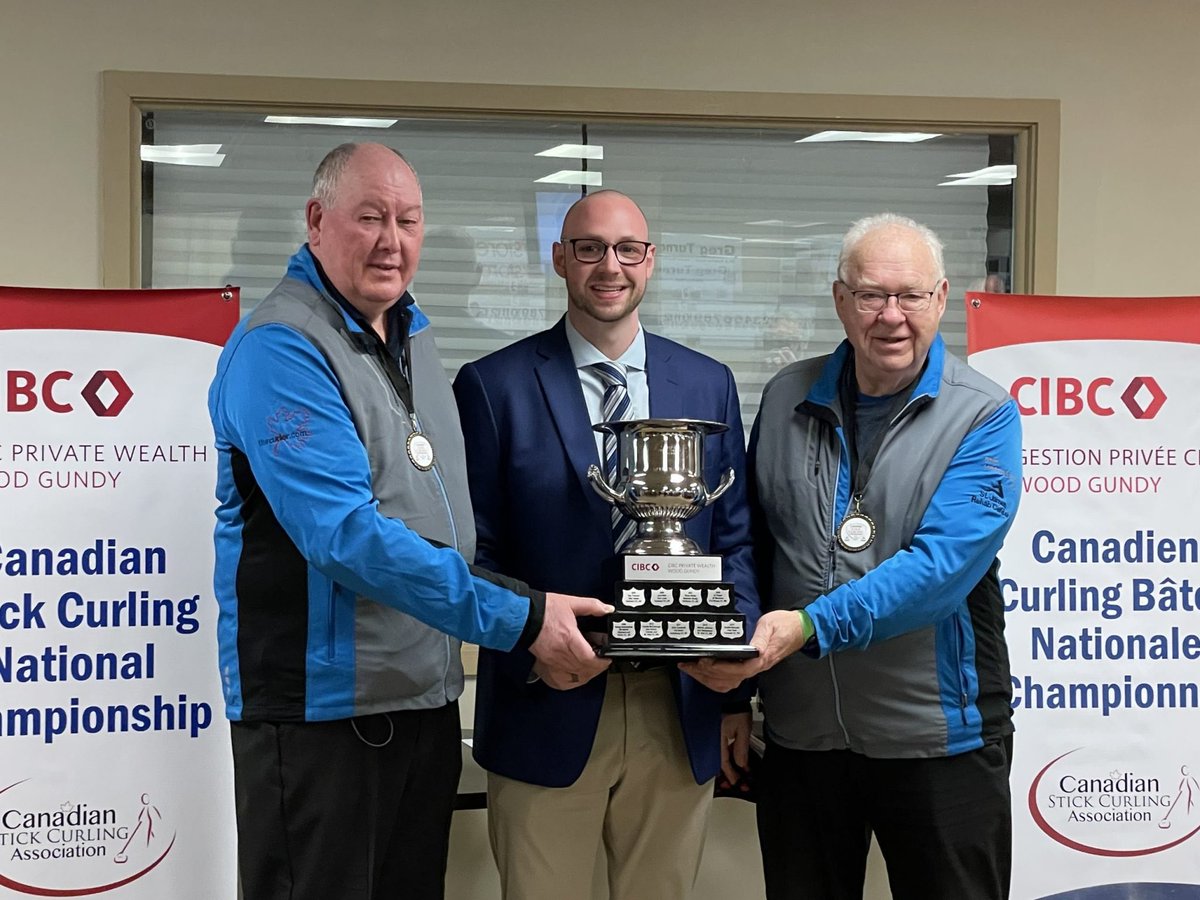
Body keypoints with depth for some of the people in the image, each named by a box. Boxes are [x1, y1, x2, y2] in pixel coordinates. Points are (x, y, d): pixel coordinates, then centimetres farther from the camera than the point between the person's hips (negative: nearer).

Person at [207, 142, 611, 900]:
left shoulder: (414, 339, 11)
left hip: (429, 700, 8)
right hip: (323, 707, -8)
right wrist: (518, 619, -24)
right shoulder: (281, 348, -15)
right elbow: (347, 533, -25)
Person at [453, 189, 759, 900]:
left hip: (682, 714, 3)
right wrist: (529, 650, -15)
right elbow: (475, 549, -2)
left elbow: (734, 541, 9)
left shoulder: (709, 385, 7)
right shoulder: (494, 386, -2)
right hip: (547, 707, -2)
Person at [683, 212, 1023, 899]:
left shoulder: (985, 417, -8)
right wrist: (740, 662, -2)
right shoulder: (787, 399, 3)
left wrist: (809, 626, -29)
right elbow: (754, 542, 11)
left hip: (937, 737, -3)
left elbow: (942, 563, -20)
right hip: (800, 732, 3)